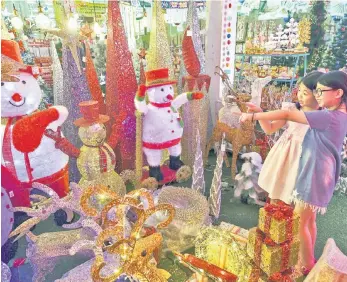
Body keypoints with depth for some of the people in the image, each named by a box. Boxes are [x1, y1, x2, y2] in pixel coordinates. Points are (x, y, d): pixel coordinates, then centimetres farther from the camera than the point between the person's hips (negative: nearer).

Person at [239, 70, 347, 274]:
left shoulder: (328, 117, -24)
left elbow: (287, 115, -25)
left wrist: (253, 116, -20)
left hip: (314, 177, -10)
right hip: (317, 175, 10)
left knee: (300, 223, 5)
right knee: (309, 220, 22)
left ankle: (308, 267, 23)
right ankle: (308, 260, 39)